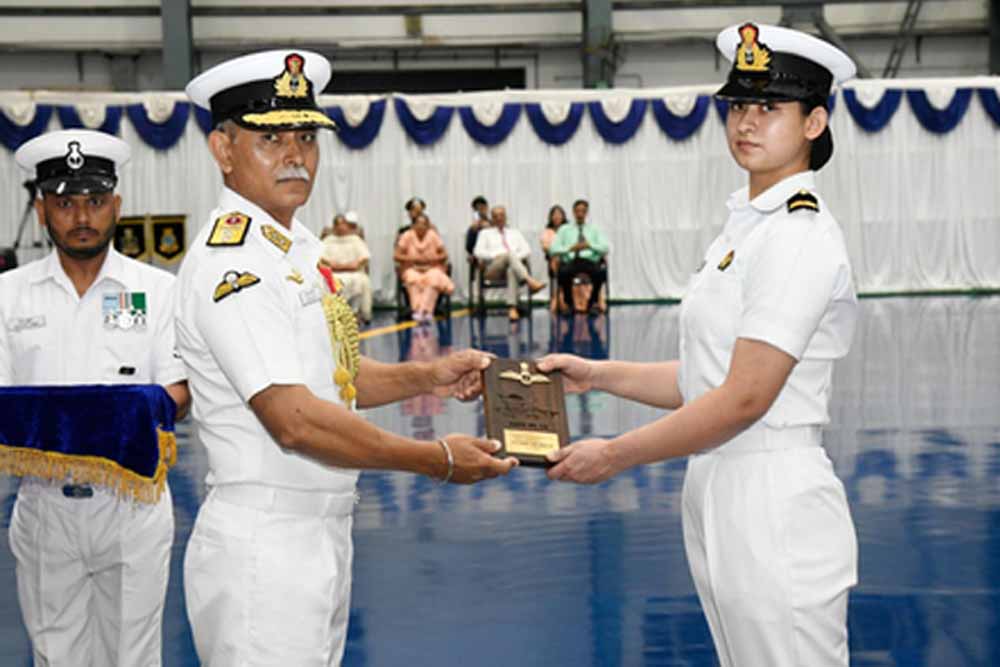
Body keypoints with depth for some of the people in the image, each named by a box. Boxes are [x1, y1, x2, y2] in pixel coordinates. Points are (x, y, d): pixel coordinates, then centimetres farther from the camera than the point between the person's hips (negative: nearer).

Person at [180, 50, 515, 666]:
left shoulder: (300, 247, 13)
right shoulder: (230, 262, -18)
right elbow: (294, 419, -24)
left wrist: (427, 378, 7)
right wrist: (439, 460, -19)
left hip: (324, 539, 9)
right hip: (262, 549, -9)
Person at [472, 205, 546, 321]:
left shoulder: (515, 233, 29)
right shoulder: (485, 233, 23)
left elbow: (527, 250, 15)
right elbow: (478, 252, 7)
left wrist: (515, 258, -6)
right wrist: (496, 256, -9)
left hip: (514, 267, 2)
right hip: (493, 269, -1)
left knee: (512, 271, -40)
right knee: (509, 253, -36)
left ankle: (512, 308, -56)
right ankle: (530, 281, -56)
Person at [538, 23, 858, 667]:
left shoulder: (799, 234, -15)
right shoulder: (744, 227, 15)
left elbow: (744, 398, -20)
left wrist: (615, 455, -14)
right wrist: (598, 374, 11)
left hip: (776, 504, -10)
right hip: (719, 494, 10)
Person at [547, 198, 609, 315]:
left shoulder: (595, 229, 22)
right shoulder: (564, 229, 21)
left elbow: (605, 248, 8)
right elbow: (553, 249, 8)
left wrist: (589, 245, -10)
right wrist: (570, 248, -8)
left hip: (590, 261, 0)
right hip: (570, 261, 0)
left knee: (601, 272, -37)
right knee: (563, 272, -38)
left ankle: (593, 303, -14)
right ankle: (568, 303, -14)